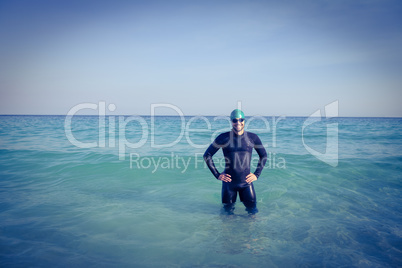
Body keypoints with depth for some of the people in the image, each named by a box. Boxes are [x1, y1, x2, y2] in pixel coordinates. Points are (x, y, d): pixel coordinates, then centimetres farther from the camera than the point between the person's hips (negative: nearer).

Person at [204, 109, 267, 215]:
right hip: (229, 182, -1)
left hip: (246, 182, 1)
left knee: (253, 211, 3)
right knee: (228, 212, 11)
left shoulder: (252, 138, -1)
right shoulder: (224, 138, -6)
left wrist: (257, 174, 4)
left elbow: (264, 156, 13)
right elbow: (207, 155, 0)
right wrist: (217, 175, -4)